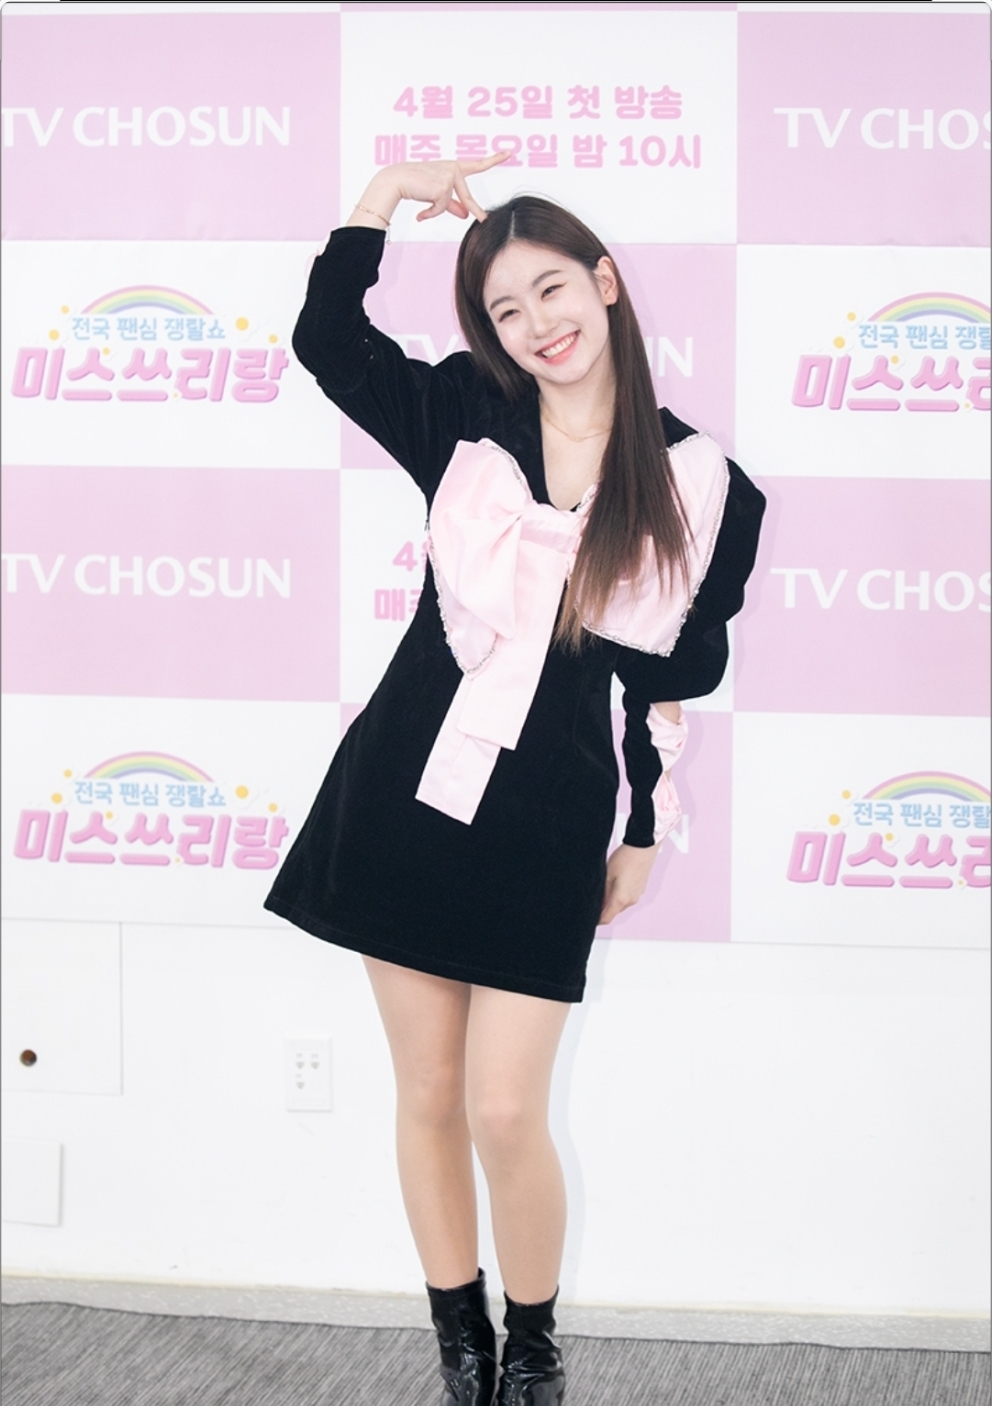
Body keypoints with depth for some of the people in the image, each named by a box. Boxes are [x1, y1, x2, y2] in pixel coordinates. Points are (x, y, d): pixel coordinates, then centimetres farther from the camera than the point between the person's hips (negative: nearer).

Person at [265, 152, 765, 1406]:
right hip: (406, 788, 2)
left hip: (548, 819, -2)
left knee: (505, 1112, -6)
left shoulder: (697, 484, -1)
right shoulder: (465, 419, 3)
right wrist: (391, 191, -4)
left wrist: (647, 830, 11)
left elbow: (675, 678, 6)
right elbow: (325, 336, 1)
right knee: (428, 1093, 8)